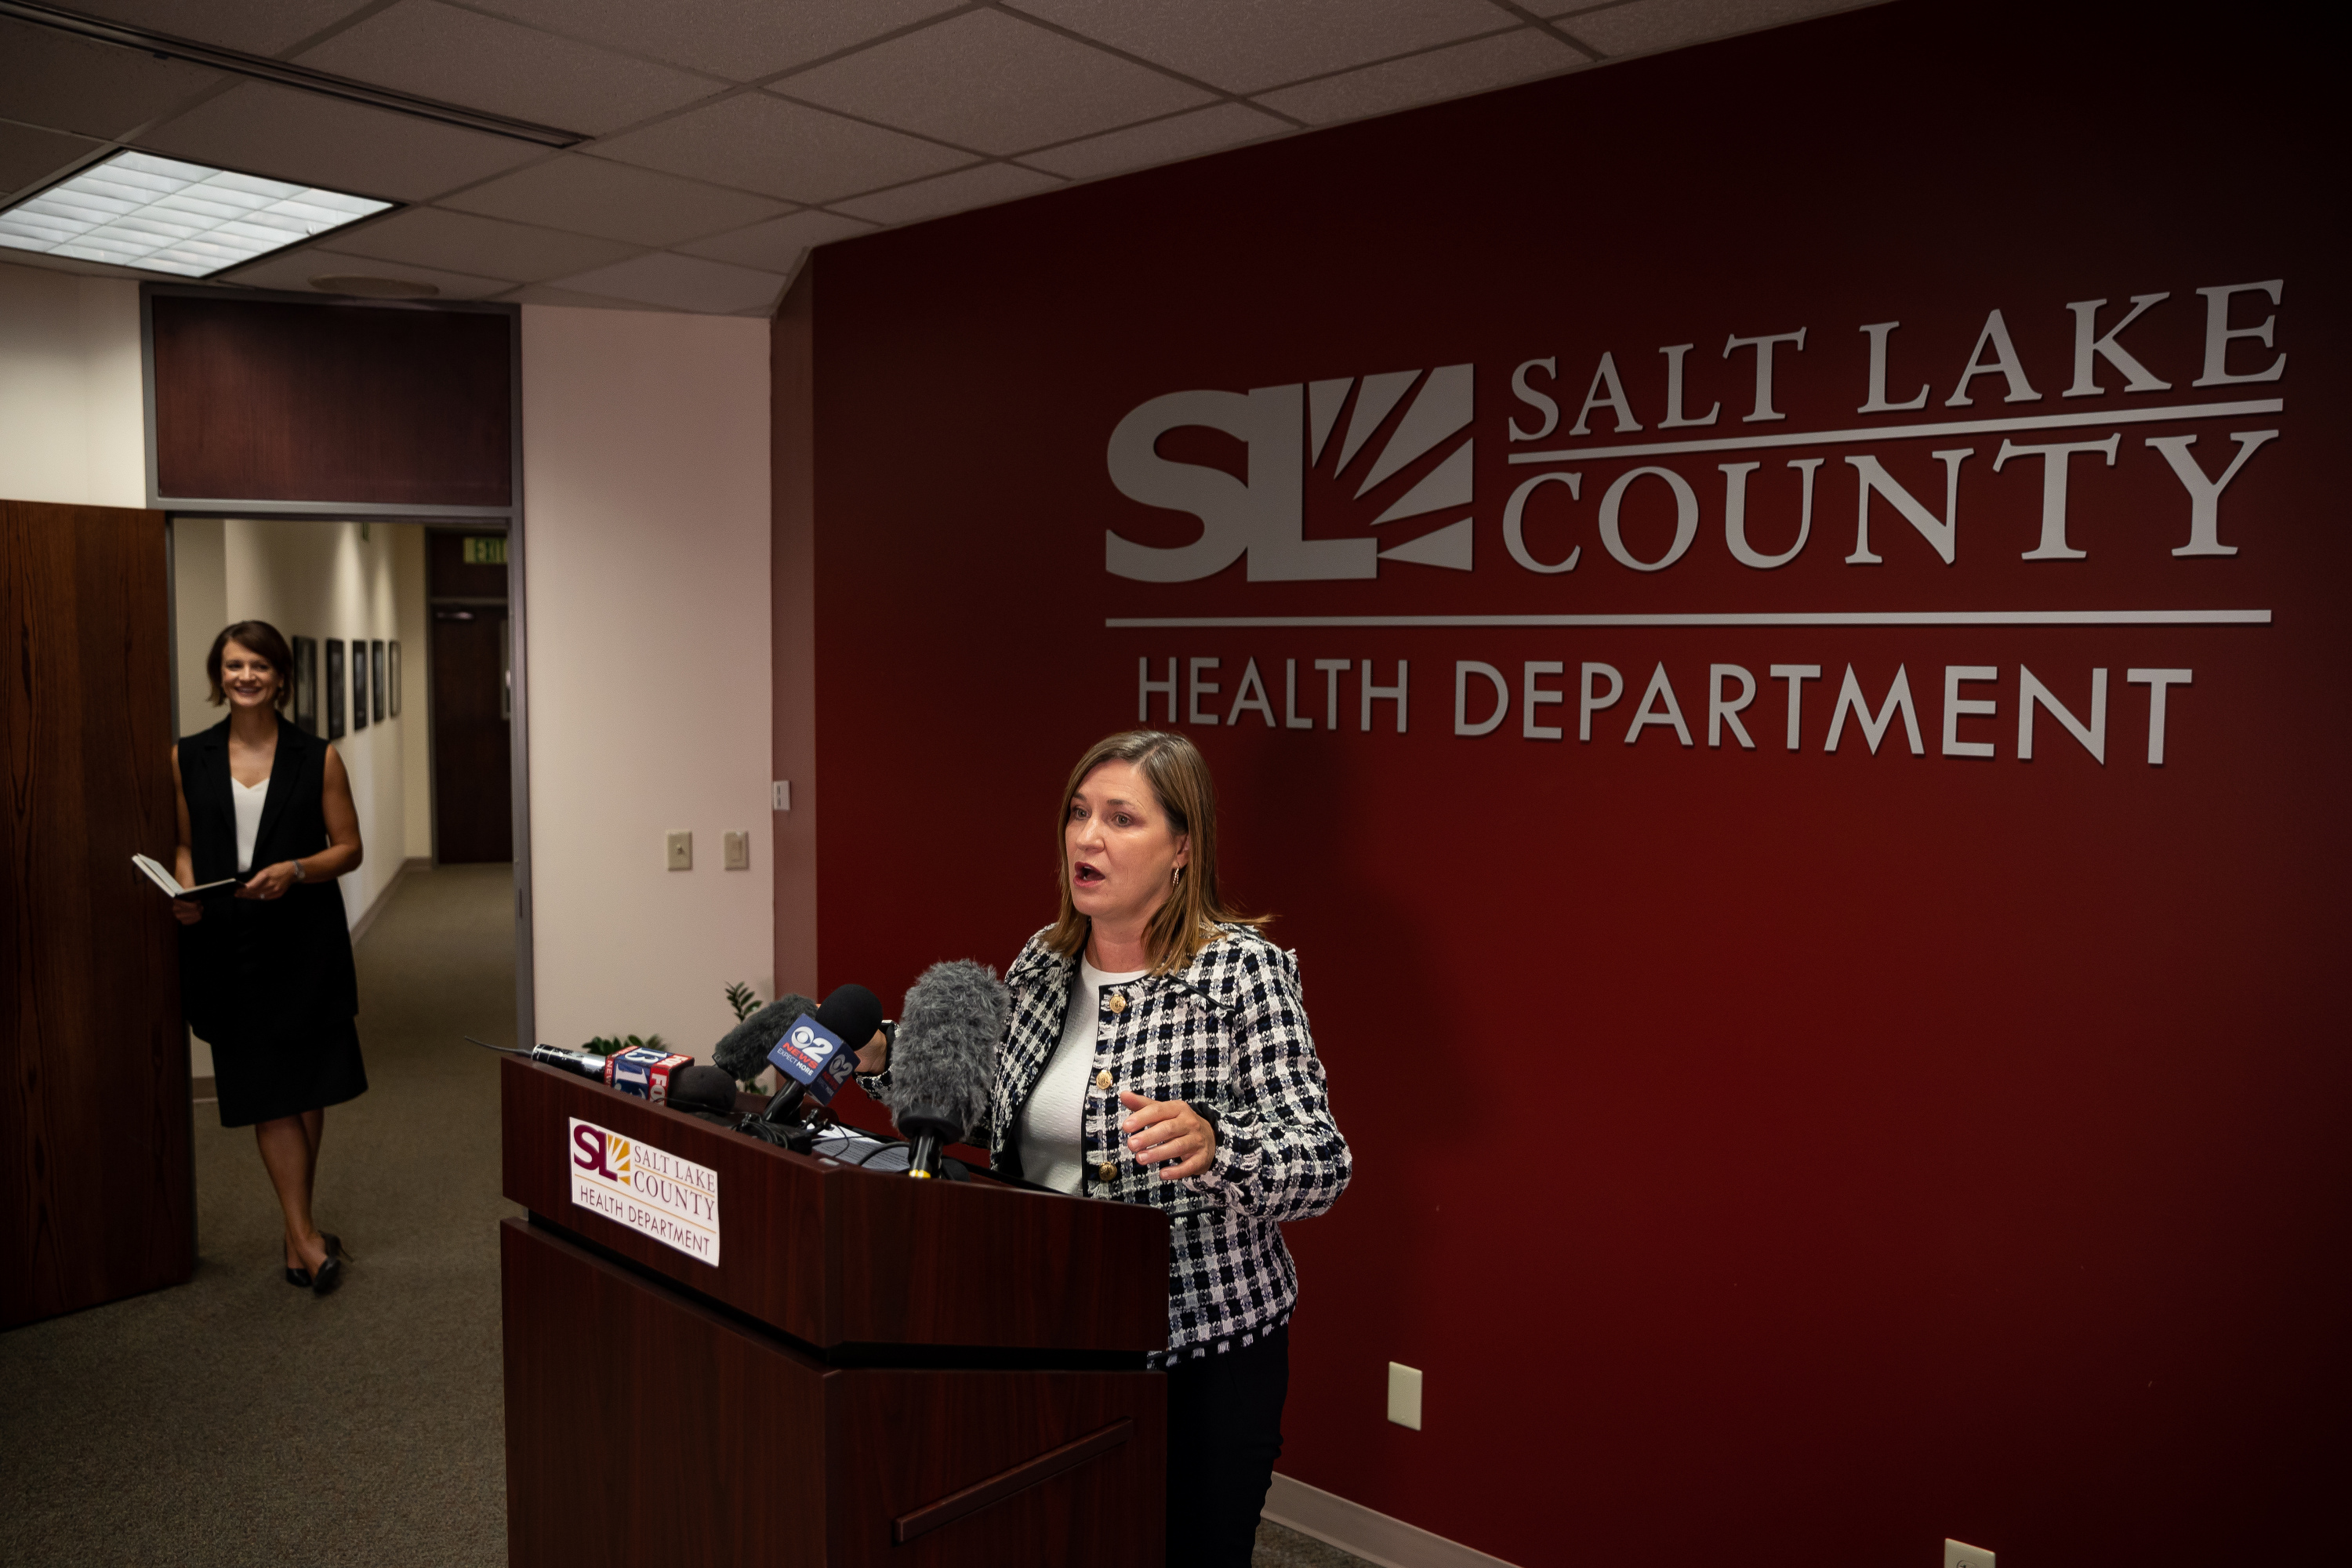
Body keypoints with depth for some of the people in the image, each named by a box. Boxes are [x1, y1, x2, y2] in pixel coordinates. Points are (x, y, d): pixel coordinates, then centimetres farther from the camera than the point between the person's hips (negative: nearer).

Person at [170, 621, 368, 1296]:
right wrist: (186, 890, -5)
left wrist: (294, 871, -17)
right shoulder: (189, 759, 5)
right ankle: (306, 1234, 4)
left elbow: (349, 848, 1)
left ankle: (297, 1228, 24)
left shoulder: (317, 758, -1)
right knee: (267, 1092, -1)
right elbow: (185, 841, 15)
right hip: (226, 944, 1)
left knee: (307, 1088, 7)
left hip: (303, 941, -1)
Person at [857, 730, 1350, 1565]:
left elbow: (1321, 1167, -19)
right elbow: (998, 1116, 15)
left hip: (1204, 1347, -5)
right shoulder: (1042, 961, 2)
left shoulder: (1243, 970, -15)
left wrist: (1210, 1144, -38)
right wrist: (886, 1065, 1)